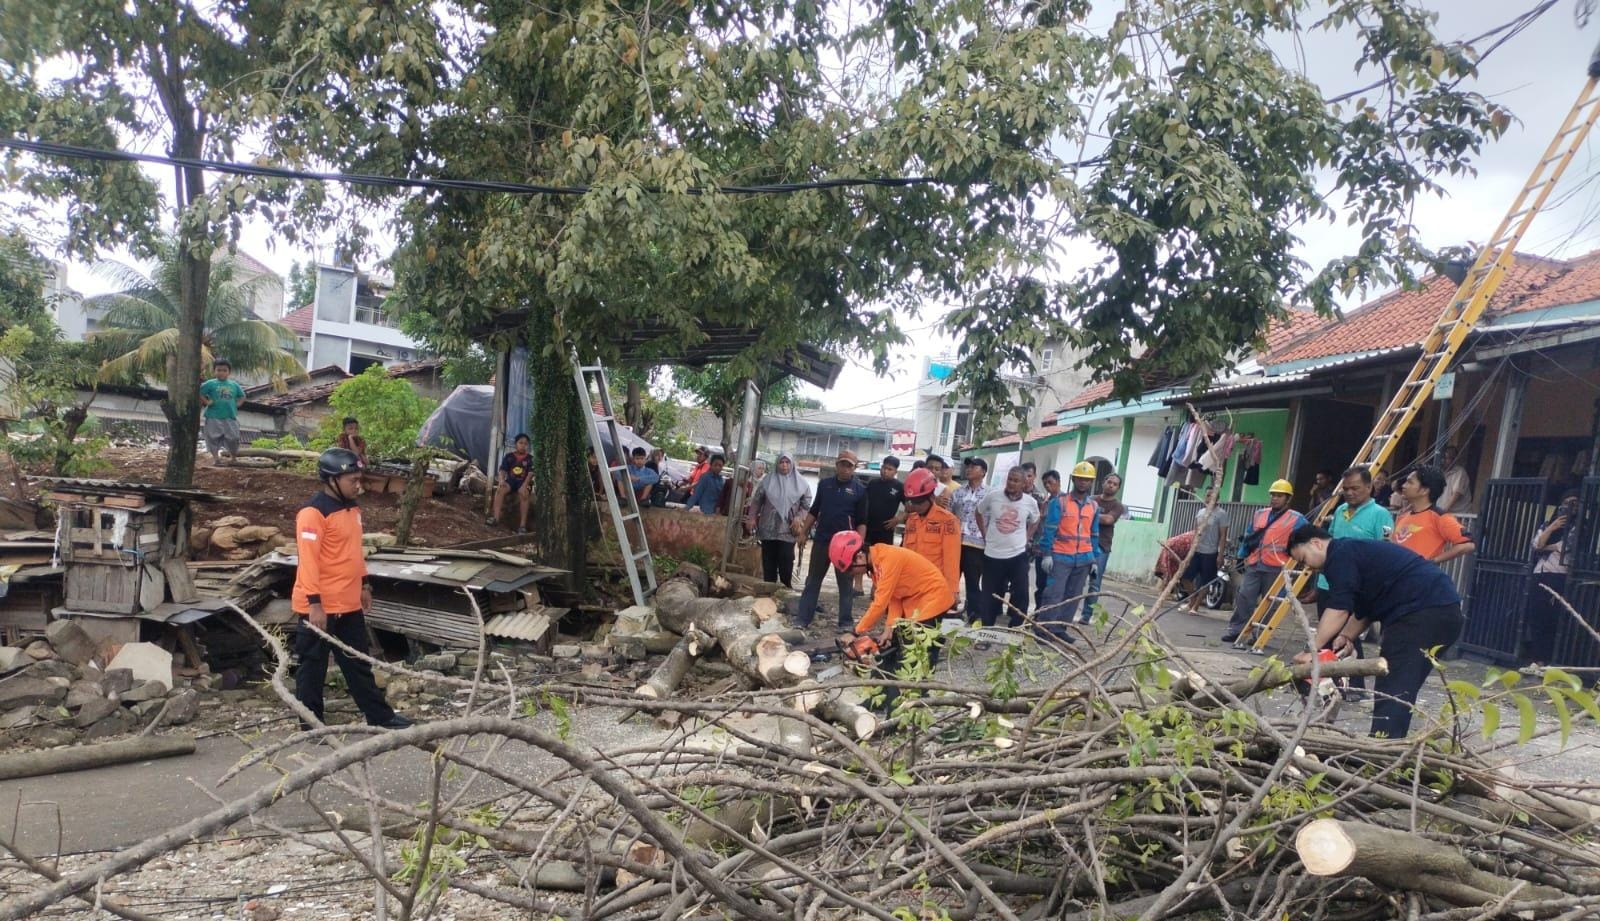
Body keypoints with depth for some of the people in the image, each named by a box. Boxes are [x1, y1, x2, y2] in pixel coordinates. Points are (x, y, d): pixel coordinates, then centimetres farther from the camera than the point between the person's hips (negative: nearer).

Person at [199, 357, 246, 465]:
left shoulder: (234, 385, 8)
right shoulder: (210, 384, -2)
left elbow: (242, 396, 20)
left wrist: (237, 404, 6)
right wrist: (206, 402, -9)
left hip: (230, 417, 2)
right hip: (214, 417, -2)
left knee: (233, 438, 6)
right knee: (213, 438, 1)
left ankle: (233, 457, 23)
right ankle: (215, 457, 9)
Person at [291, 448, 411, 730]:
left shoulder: (351, 507, 10)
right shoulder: (313, 512, -18)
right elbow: (308, 560, -21)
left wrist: (364, 585, 22)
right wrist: (315, 603, -22)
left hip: (349, 604, 9)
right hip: (320, 607, -9)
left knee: (358, 663, 17)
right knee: (313, 667, 6)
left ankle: (380, 716, 25)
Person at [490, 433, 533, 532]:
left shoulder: (530, 459, 2)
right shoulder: (509, 457, 7)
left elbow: (530, 474, -7)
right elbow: (502, 471, 3)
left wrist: (524, 485, -24)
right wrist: (501, 480, -19)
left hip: (523, 482, -2)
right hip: (510, 480, 2)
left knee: (524, 494, -35)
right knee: (500, 489, -30)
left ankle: (522, 525, -34)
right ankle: (496, 517, -32)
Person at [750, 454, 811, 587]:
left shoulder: (800, 483, 1)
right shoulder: (767, 480, 4)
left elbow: (806, 503, 4)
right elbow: (756, 501, 9)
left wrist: (799, 517, -10)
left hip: (788, 529, -2)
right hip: (768, 527, 2)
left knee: (786, 559, -5)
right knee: (768, 559, 5)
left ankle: (786, 587, 7)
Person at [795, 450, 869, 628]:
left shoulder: (860, 489, -3)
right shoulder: (824, 484, 5)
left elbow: (862, 521, -3)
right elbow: (814, 511, 12)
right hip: (821, 541, 3)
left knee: (845, 585, 7)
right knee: (812, 581, 7)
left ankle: (845, 623, 15)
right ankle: (802, 619, 12)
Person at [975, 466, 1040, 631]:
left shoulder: (1030, 502, -5)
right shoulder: (993, 496, -8)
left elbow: (1035, 522, 16)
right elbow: (979, 513, 10)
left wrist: (1026, 539, 6)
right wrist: (985, 535, 6)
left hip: (1018, 555, 0)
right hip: (993, 555, 0)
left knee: (1020, 596, 3)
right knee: (989, 596, 7)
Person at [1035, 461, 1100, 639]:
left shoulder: (1094, 506, 11)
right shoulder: (1060, 502, -3)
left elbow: (1094, 534, 16)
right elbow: (1049, 529, -6)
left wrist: (1094, 558, 13)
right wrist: (1046, 554, -11)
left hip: (1084, 558, 5)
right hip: (1061, 557, -5)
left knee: (1073, 595, 6)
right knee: (1054, 594, -8)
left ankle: (1060, 628, 14)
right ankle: (1045, 629, -3)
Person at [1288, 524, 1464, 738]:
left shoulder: (1340, 555, -5)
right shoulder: (1355, 552, 26)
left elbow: (1338, 610, -15)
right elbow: (1364, 608, 27)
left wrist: (1311, 651, -14)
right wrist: (1346, 637, 13)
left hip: (1424, 614, -10)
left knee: (1391, 692, -11)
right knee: (1399, 692, 14)